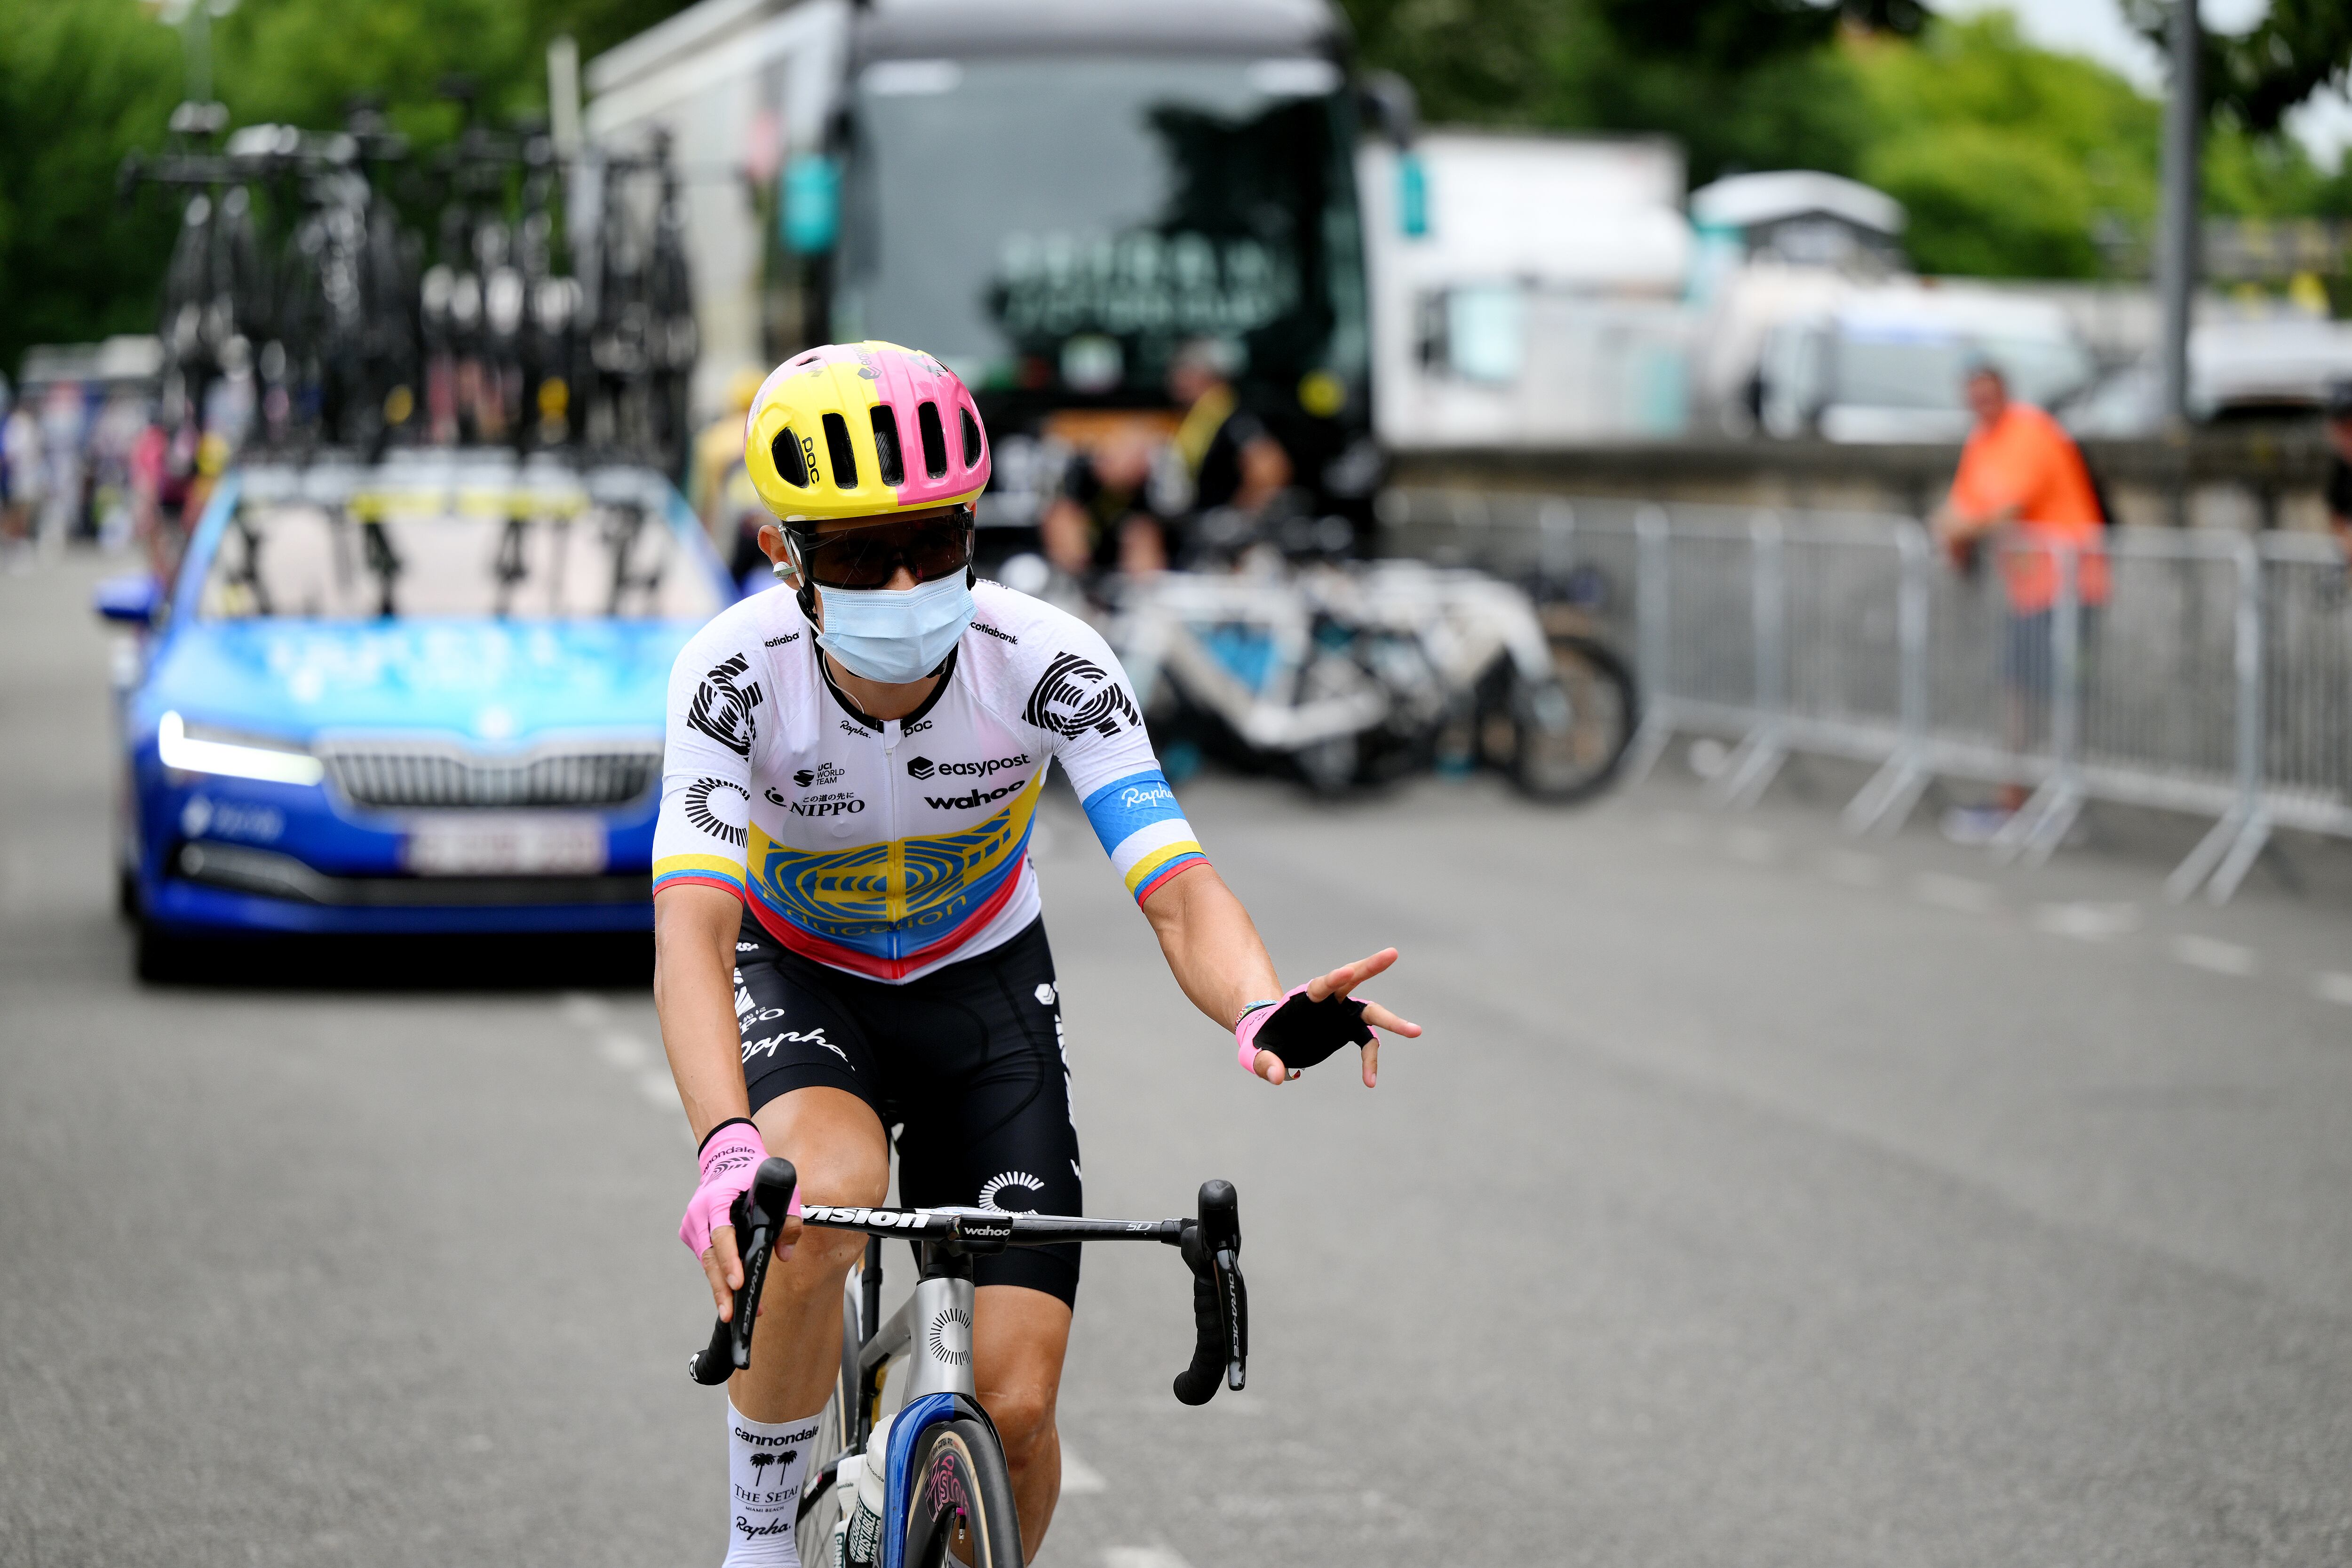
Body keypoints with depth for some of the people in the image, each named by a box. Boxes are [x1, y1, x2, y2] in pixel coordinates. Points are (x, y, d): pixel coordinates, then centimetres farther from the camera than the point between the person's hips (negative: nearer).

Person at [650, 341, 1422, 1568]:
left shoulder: (1046, 664, -28)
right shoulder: (738, 673, -30)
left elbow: (1180, 893, -35)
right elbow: (693, 929, -40)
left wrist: (1263, 1012, -58)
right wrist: (725, 1146, -58)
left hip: (982, 985, 1)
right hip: (800, 980, -1)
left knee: (1013, 1408, -10)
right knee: (821, 1207, -36)